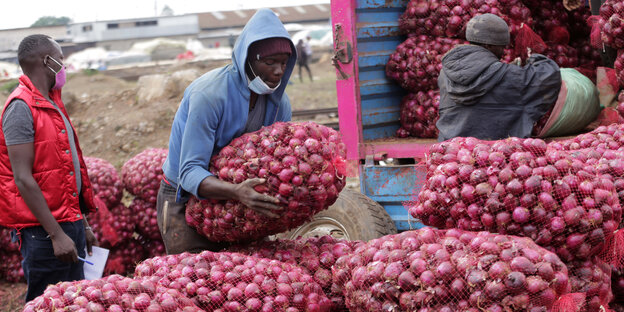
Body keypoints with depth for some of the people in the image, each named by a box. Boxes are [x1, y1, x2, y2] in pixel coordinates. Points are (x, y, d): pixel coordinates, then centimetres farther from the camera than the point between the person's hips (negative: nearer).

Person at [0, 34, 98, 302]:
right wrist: (56, 234, -22)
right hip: (44, 230, -9)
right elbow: (23, 179, -20)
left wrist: (82, 224, 19)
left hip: (70, 223, 9)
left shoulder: (52, 104, 16)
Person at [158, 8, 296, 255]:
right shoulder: (210, 94, -26)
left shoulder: (279, 103, -5)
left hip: (230, 203, 6)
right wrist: (237, 192, -47)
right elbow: (190, 172, -30)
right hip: (186, 200, -6)